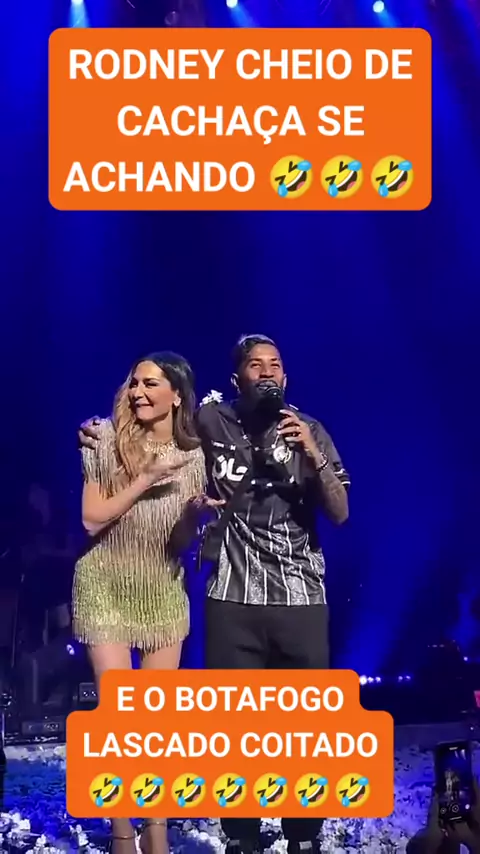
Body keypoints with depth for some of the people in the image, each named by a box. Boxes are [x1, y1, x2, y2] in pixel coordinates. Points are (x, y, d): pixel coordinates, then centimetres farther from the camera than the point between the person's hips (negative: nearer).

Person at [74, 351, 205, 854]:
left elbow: (182, 539, 4)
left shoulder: (193, 456, -1)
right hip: (107, 587, -3)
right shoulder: (107, 441, -10)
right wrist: (145, 480, -21)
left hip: (163, 591, 3)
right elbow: (92, 519, -13)